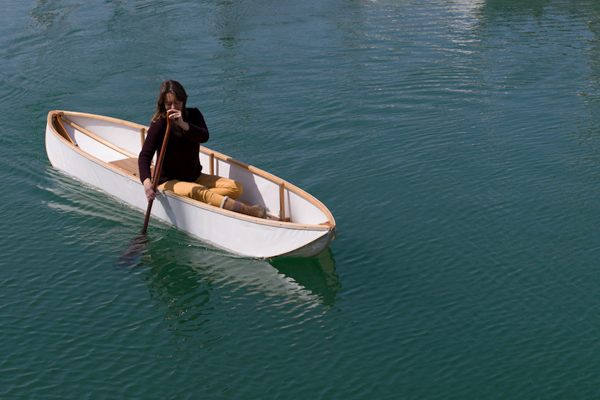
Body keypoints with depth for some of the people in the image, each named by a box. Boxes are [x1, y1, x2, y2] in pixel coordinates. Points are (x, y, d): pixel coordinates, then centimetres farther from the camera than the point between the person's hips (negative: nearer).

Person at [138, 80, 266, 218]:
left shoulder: (193, 115, -1)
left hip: (195, 176, 6)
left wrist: (183, 124, -39)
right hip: (169, 181, -6)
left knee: (236, 188, -12)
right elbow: (144, 156, -22)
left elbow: (204, 137, -21)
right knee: (197, 191, -37)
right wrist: (147, 182, -40)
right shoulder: (159, 125, -13)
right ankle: (248, 210, -46)